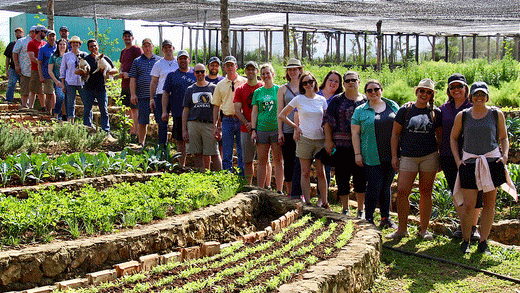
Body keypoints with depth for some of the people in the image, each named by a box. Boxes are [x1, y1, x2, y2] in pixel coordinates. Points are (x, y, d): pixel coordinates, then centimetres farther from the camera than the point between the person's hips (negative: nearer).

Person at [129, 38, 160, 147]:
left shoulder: (159, 61, 12)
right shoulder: (137, 61, 11)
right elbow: (132, 79, 7)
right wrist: (133, 94, -2)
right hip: (142, 96, 0)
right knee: (142, 121, 1)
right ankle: (141, 143, 10)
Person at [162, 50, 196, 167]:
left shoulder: (195, 74, 9)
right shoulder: (172, 75, 9)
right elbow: (165, 93, 7)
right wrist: (164, 111, -1)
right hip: (178, 113, 0)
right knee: (180, 141, 5)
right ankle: (181, 165, 13)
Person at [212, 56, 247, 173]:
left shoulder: (244, 82, 5)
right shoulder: (220, 84, 12)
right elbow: (216, 106, 13)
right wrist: (215, 126, 7)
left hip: (241, 120, -2)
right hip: (227, 120, 2)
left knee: (242, 151, 2)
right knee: (227, 153, 3)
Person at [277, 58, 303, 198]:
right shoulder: (283, 89, 9)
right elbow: (280, 112, 6)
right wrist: (280, 132, -1)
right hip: (287, 130, 1)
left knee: (300, 162, -6)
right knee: (288, 162, 5)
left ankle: (297, 193, -2)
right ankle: (289, 193, 15)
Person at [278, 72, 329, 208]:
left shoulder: (322, 100, 7)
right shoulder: (298, 99, 0)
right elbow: (281, 115, 5)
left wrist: (328, 138, 5)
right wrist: (296, 127, 2)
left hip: (320, 139, 2)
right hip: (304, 139, -1)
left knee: (321, 173, 3)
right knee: (305, 173, 2)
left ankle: (324, 202, 11)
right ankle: (307, 202, 7)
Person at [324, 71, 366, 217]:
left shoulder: (366, 101, 9)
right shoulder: (337, 100, 6)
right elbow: (328, 122, 3)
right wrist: (328, 140, -7)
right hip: (342, 144, -1)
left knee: (361, 177, 4)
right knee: (342, 177, 3)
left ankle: (360, 210, 15)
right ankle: (345, 209, 14)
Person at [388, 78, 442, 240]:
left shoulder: (435, 113, 7)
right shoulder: (405, 110, 4)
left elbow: (440, 136, 14)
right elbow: (395, 134, 6)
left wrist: (441, 157, 9)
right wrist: (394, 156, 1)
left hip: (429, 156, 1)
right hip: (408, 156, 0)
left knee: (426, 192, 4)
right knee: (402, 191, -8)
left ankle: (424, 229, 13)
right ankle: (402, 229, 3)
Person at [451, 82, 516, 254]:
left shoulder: (496, 114, 6)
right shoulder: (462, 116, 6)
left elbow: (504, 138, 14)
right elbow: (453, 138, 14)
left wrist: (505, 155, -3)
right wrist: (457, 160, 3)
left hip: (492, 161, 1)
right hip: (469, 162, -1)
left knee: (489, 204, 3)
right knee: (469, 205, -7)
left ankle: (483, 242, 12)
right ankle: (465, 241, 10)